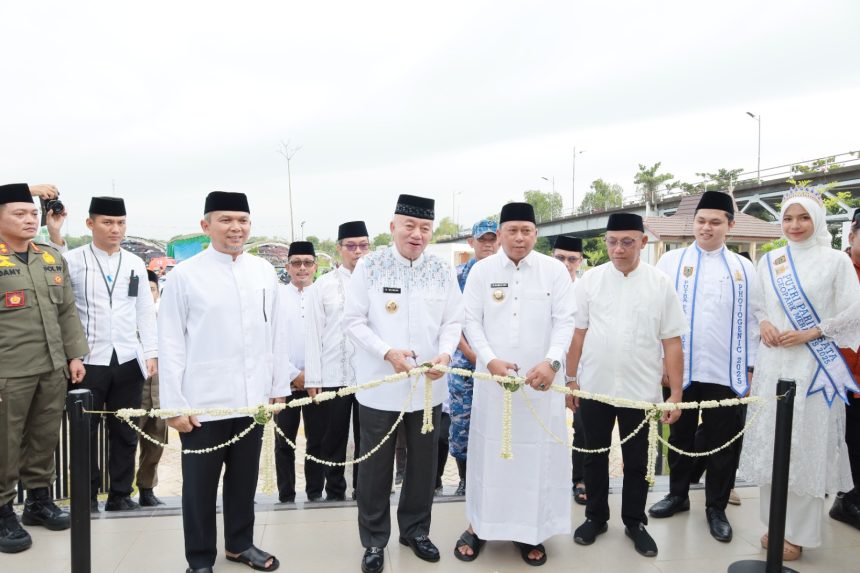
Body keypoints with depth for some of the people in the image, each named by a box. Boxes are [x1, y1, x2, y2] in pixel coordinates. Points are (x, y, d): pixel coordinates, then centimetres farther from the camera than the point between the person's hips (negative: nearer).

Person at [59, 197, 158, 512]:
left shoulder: (135, 263, 8)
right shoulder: (73, 260, -2)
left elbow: (145, 311, 9)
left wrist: (151, 353, 4)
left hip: (129, 360, 3)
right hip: (89, 360, -3)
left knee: (126, 431, 10)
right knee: (86, 431, 9)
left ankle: (120, 494, 24)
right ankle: (87, 495, 24)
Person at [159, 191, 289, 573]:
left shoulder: (265, 272, 4)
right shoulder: (184, 275, -5)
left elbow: (275, 334, 8)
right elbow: (171, 343, -4)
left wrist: (279, 387, 9)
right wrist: (173, 404, -6)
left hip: (253, 398, 3)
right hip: (203, 402, -3)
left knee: (244, 478, 17)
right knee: (200, 484, 11)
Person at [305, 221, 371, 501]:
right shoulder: (322, 286, 4)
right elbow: (313, 333, 2)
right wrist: (313, 379, -2)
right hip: (333, 376, 0)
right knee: (334, 440, 10)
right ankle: (334, 493, 24)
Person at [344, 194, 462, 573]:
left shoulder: (443, 271, 2)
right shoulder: (370, 266, -5)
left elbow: (453, 320, 5)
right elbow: (354, 320, -5)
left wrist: (445, 354, -14)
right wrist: (387, 352, -18)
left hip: (428, 385, 3)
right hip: (380, 385, -2)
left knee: (423, 462, 15)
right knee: (376, 465, 9)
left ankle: (415, 530, 36)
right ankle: (374, 540, 27)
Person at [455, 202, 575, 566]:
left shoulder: (555, 270, 0)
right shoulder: (482, 270, 2)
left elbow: (565, 321, -3)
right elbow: (472, 320, 0)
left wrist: (551, 362, -18)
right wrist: (490, 361, -13)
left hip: (541, 380, 0)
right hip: (493, 377, 0)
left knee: (537, 452, 5)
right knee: (488, 450, 9)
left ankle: (530, 530, 21)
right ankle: (479, 524, 24)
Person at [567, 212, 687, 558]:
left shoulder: (661, 283, -3)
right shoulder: (591, 279, -1)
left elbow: (672, 342, -2)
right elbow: (578, 332, 2)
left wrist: (676, 393, -4)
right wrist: (571, 379, 2)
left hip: (641, 390, -1)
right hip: (594, 387, 1)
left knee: (636, 461, 14)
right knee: (595, 457, 15)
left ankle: (635, 522, 33)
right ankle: (596, 517, 33)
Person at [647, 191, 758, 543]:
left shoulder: (744, 269, 7)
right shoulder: (671, 261, 2)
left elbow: (753, 319, 6)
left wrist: (751, 366, 2)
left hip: (726, 372, 1)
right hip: (679, 368, 0)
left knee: (722, 443, 9)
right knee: (680, 436, 14)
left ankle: (716, 508, 25)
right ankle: (678, 494, 32)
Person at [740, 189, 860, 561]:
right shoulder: (768, 262, 10)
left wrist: (810, 333, -13)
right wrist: (763, 323, -5)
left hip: (813, 367, -4)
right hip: (772, 365, 4)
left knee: (806, 447, 2)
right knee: (770, 443, 8)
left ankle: (798, 533, 15)